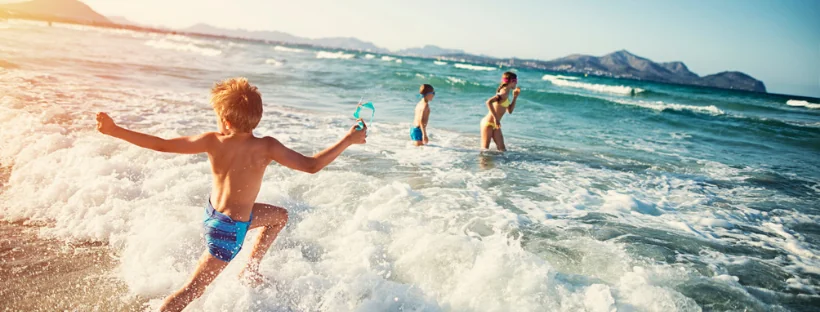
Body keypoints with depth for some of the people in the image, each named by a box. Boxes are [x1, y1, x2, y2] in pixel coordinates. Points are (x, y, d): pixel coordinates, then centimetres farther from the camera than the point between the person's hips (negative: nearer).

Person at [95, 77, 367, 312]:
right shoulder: (266, 147, -26)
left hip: (213, 212, 6)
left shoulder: (212, 142, -16)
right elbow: (311, 166, -23)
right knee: (192, 290, 6)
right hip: (230, 228, -6)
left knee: (280, 216, 25)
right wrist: (348, 140, -15)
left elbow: (161, 145, -13)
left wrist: (116, 131, -3)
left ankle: (250, 270, 34)